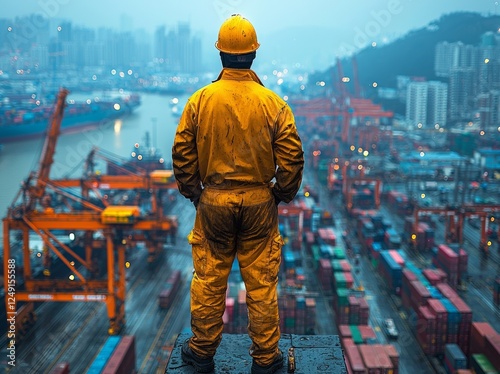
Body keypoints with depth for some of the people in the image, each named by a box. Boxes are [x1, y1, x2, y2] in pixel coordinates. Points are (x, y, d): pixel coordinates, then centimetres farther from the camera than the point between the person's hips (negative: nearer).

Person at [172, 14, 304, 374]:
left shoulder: (200, 100, -6)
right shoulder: (273, 103, -8)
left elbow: (182, 154, -2)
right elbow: (292, 156, -7)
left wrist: (192, 192, 12)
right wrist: (283, 194, 8)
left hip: (213, 200, 1)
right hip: (259, 202, 0)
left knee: (209, 280, 13)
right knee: (261, 282, 9)